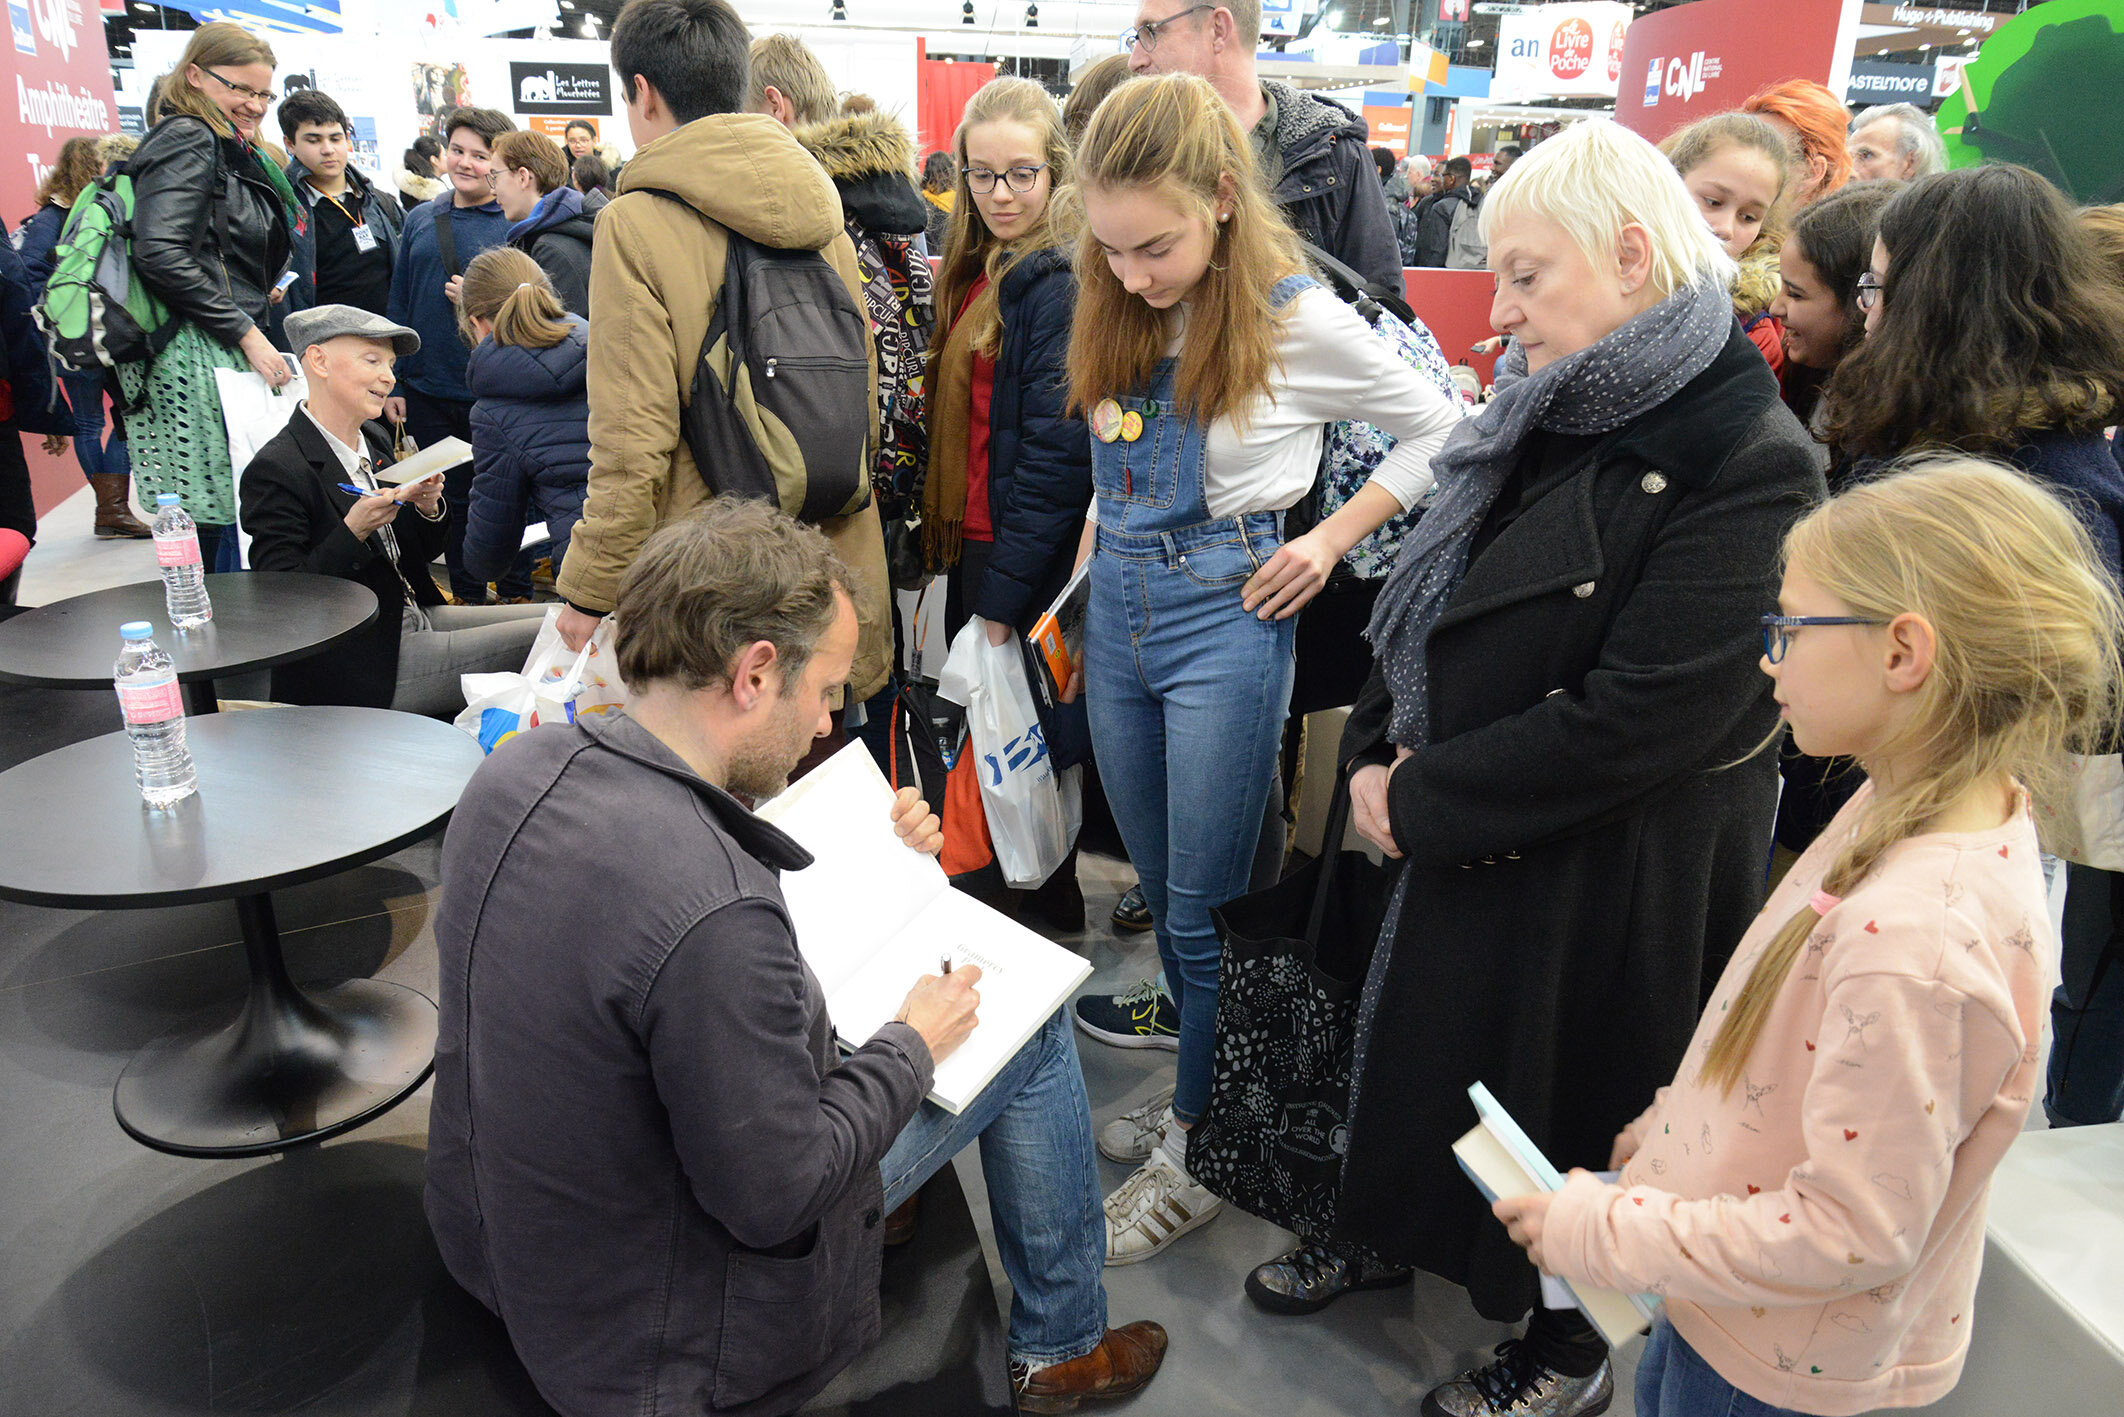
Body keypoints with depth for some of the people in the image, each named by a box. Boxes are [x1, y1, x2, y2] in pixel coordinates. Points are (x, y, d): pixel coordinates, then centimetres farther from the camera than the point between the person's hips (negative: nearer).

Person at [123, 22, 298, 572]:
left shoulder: (233, 151, 24)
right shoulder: (187, 140, -6)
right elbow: (160, 253, -18)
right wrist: (246, 332, -17)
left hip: (228, 355, 10)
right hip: (197, 358, -10)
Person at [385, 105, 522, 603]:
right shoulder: (420, 220, 9)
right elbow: (399, 304, 12)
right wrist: (393, 381, 9)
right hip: (430, 390, 5)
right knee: (451, 497, 14)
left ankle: (519, 597, 20)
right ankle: (467, 596, 28)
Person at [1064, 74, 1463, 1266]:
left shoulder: (1297, 318, -13)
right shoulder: (1116, 309, 2)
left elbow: (1444, 429, -3)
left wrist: (1331, 540, -8)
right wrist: (1084, 580, 11)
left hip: (1226, 617, -6)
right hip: (1119, 607, 6)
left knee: (1202, 906, 3)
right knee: (1161, 886, 17)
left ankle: (1197, 1154, 21)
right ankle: (1194, 1088, 36)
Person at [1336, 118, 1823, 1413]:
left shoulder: (1750, 465, -22)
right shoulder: (1550, 417, 4)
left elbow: (1638, 721, -25)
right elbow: (1431, 602, 10)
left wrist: (1422, 800, -18)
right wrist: (1377, 751, -4)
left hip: (1612, 880, -7)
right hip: (1469, 849, 7)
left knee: (1559, 1107, 13)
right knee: (1429, 1058, 22)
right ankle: (1390, 1242, 48)